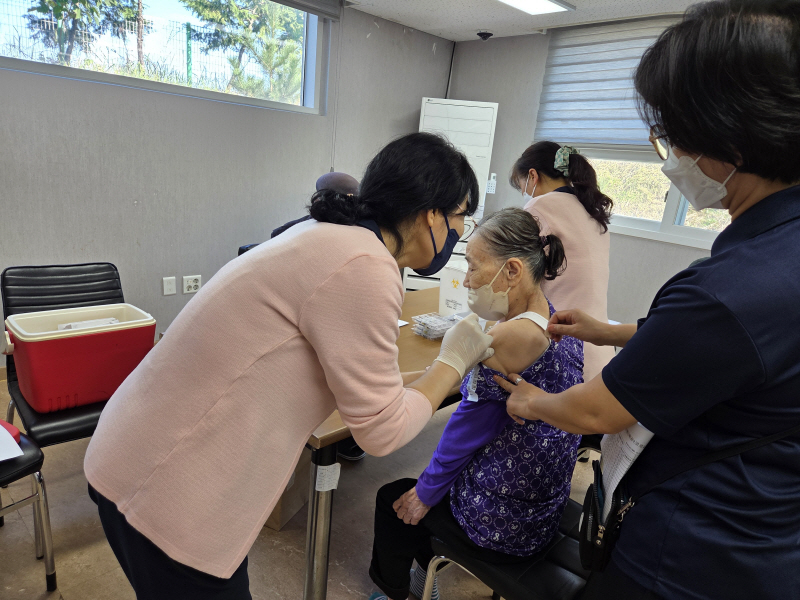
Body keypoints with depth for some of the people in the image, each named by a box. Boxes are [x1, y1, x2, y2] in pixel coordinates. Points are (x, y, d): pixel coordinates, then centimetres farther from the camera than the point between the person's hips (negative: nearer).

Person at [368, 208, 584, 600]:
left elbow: (469, 426, -20)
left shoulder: (511, 336, -30)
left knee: (392, 500, 15)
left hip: (503, 524, -8)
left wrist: (425, 492, -8)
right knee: (420, 484, 26)